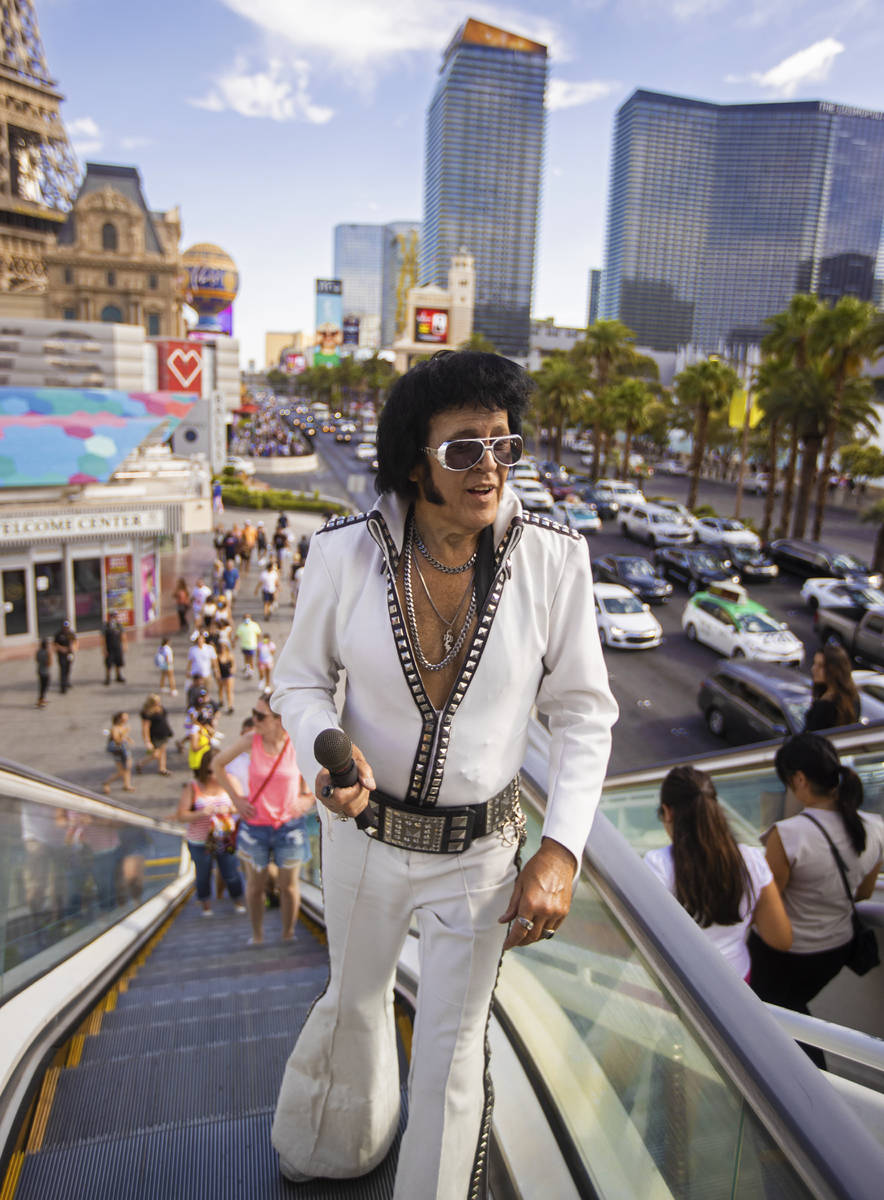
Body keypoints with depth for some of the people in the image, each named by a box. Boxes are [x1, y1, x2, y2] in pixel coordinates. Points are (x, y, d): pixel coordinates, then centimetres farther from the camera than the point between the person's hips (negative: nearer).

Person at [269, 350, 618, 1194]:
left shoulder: (551, 558, -19)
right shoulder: (345, 553, -18)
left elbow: (584, 713, -9)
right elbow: (300, 679, -3)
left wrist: (560, 853, -15)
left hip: (479, 850, -1)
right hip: (363, 831, 2)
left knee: (453, 1046, 16)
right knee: (356, 1002, 29)